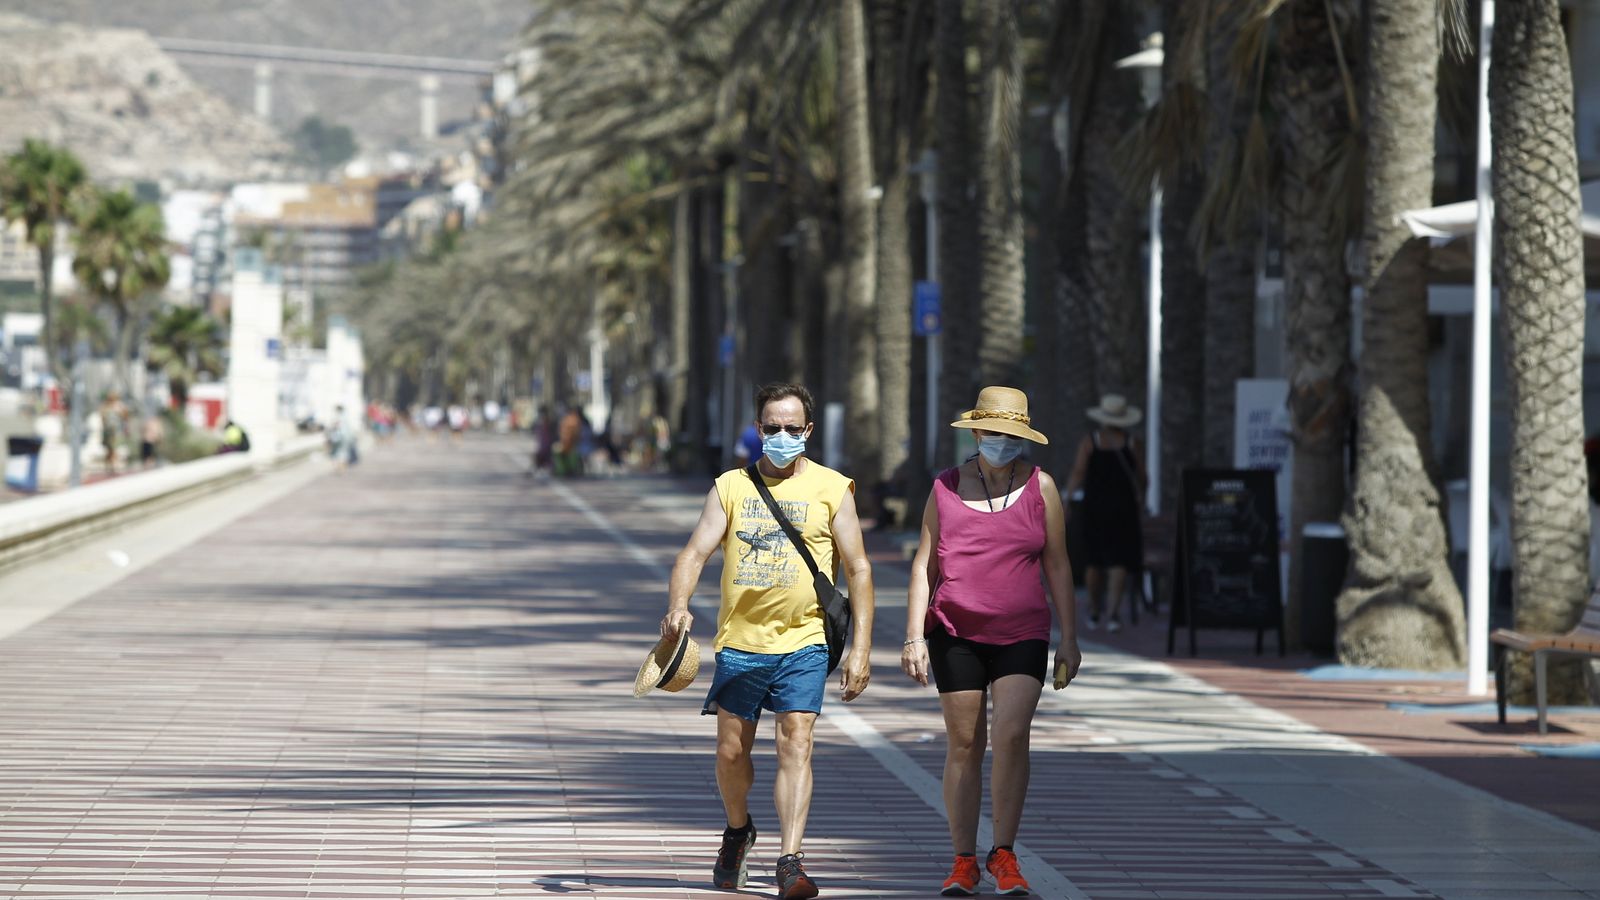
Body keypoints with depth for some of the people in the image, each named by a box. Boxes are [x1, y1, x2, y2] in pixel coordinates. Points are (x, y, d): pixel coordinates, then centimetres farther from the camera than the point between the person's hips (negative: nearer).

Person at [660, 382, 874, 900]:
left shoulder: (831, 489, 3)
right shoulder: (731, 487, 7)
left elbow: (859, 570, 4)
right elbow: (695, 552, 0)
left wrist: (861, 647, -3)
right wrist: (678, 605, -20)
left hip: (803, 643, -2)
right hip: (739, 642, 2)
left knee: (795, 745, -13)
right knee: (731, 752, 8)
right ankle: (737, 831, 36)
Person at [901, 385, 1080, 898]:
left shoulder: (1040, 486, 4)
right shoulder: (947, 487, 4)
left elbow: (1057, 565, 6)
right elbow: (924, 564, 6)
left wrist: (1069, 639, 3)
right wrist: (914, 636, -1)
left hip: (1021, 636, -1)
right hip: (956, 633, 1)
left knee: (1011, 735, -17)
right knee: (964, 745, 3)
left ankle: (1004, 855, -4)